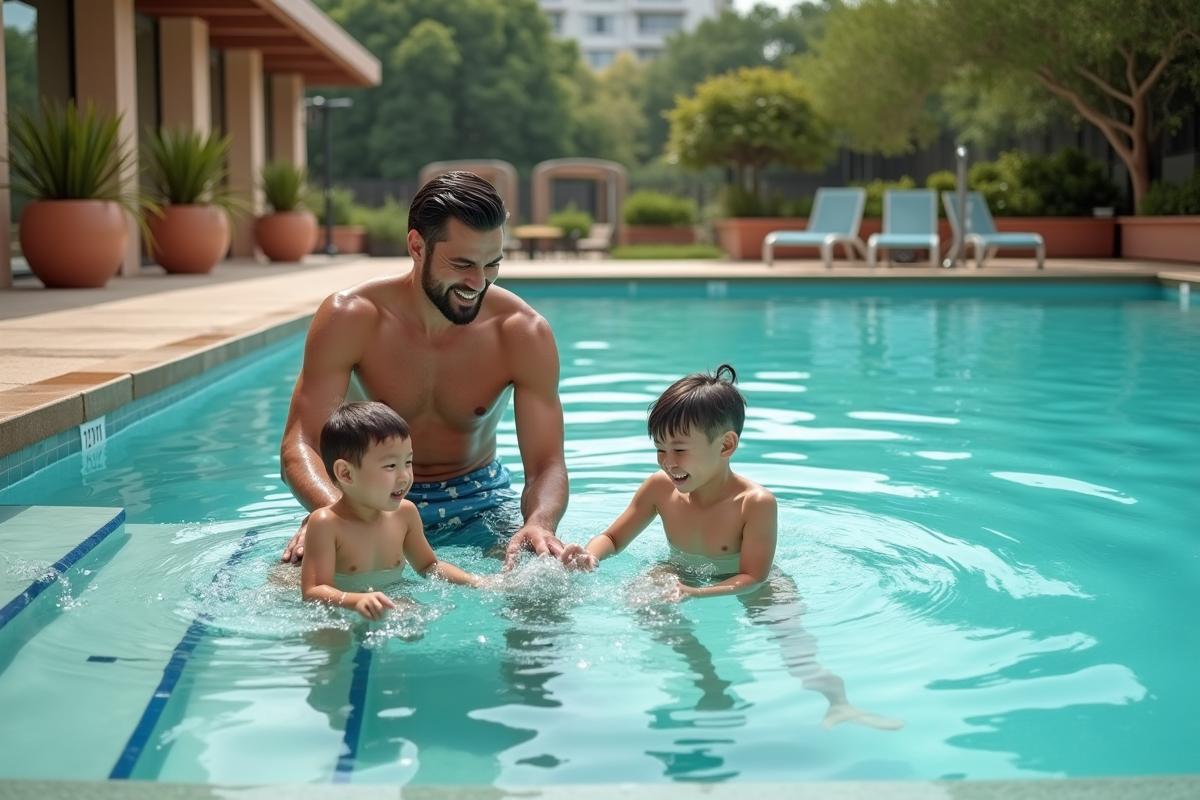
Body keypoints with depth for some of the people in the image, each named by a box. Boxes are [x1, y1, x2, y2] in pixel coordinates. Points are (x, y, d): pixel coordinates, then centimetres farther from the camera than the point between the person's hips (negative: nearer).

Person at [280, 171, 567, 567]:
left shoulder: (523, 333, -17)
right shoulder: (349, 318, -19)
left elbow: (547, 464, -18)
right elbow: (299, 445, -22)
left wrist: (539, 523, -43)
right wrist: (333, 513, -46)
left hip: (477, 498, 1)